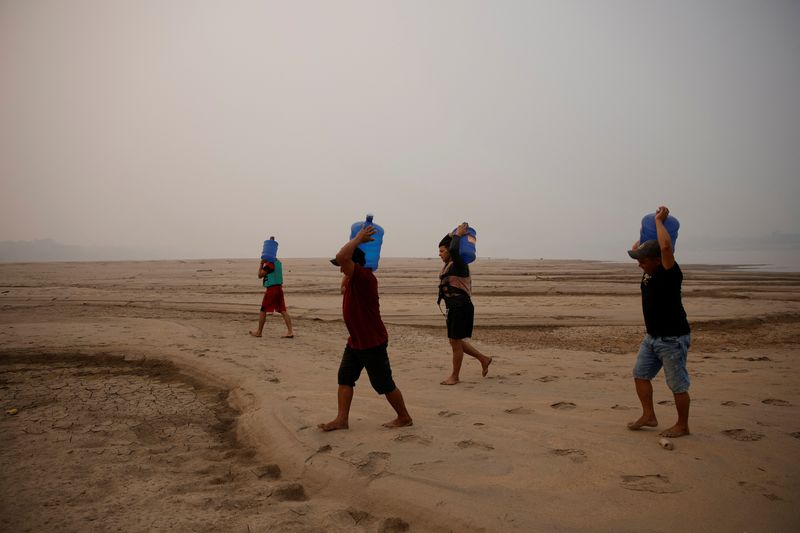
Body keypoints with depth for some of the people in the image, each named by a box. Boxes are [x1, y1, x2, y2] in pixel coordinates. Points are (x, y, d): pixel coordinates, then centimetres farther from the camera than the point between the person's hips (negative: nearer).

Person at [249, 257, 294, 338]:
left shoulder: (269, 264, -14)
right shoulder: (278, 262, 11)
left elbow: (260, 275, -7)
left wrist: (261, 264, 0)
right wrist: (264, 264, 18)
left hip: (271, 289, -7)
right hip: (279, 288, 7)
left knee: (263, 310, 6)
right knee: (283, 310, 2)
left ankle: (259, 332, 14)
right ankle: (290, 332, -6)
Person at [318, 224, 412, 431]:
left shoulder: (364, 277, -24)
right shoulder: (353, 279, 5)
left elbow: (341, 256, -35)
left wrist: (359, 238, -23)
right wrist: (359, 239, 11)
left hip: (372, 343, -9)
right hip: (355, 341, 9)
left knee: (384, 384, 4)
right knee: (345, 378, 7)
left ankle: (404, 418, 21)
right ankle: (341, 419, 13)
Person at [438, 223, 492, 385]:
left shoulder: (459, 264, -11)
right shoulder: (449, 264, 14)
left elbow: (454, 249, -32)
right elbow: (443, 243, 25)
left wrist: (458, 235, -16)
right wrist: (455, 232, 15)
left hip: (462, 308, -9)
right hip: (454, 309, 9)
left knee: (456, 342, -2)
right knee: (456, 341, 14)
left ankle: (454, 376, 10)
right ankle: (483, 359, 27)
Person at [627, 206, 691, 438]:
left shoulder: (670, 273, -20)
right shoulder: (649, 272, 4)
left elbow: (666, 247, -37)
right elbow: (635, 248, 22)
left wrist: (659, 221, -24)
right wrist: (648, 232, 11)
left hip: (673, 339, -9)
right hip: (652, 337, 9)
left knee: (678, 385, 3)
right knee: (640, 374, 11)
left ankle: (682, 426, 16)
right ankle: (649, 416, 21)